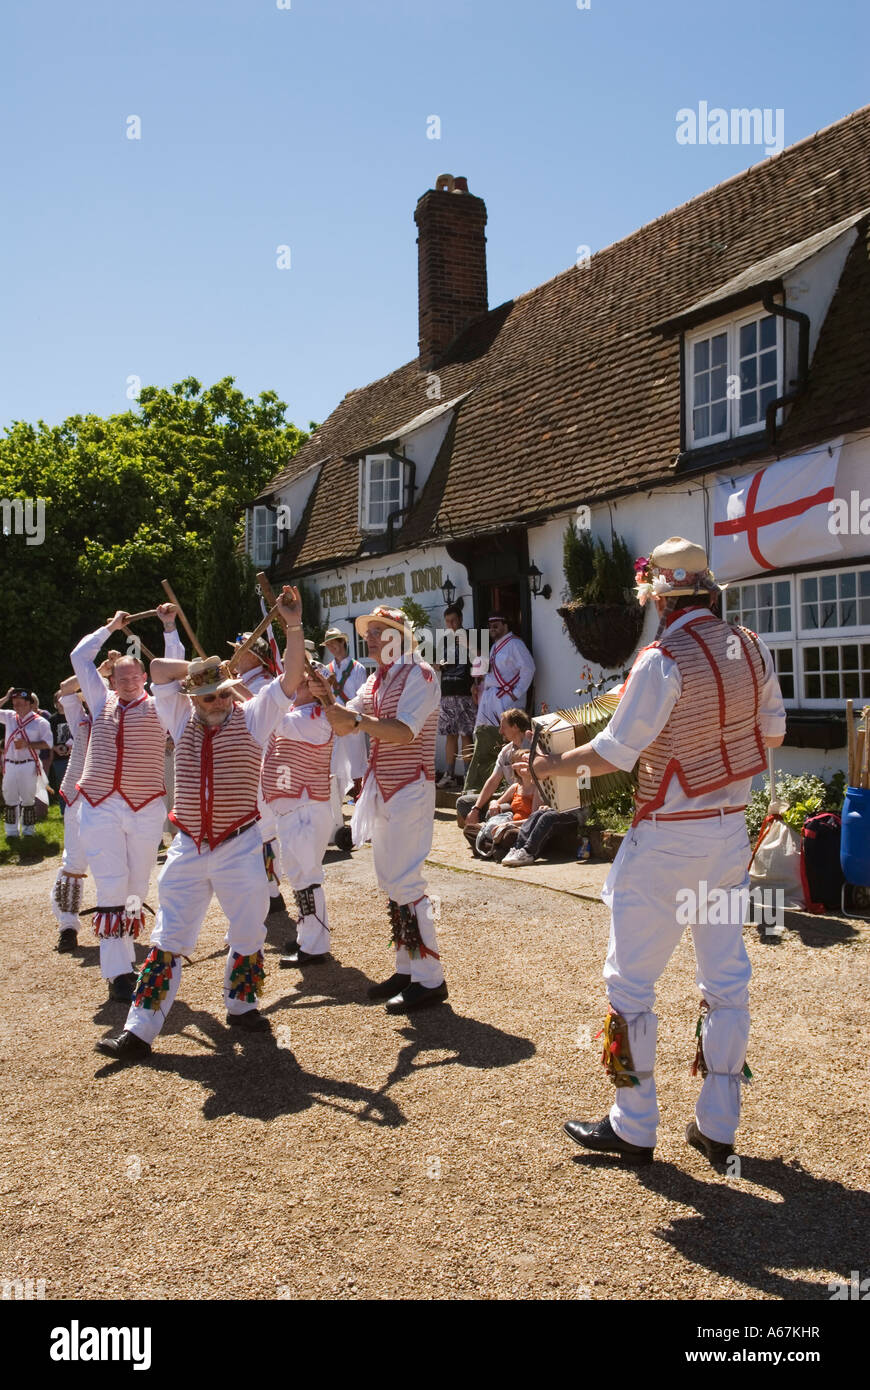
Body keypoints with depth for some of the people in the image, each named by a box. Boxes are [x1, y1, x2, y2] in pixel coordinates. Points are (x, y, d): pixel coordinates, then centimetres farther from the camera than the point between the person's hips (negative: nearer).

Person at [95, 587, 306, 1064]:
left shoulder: (251, 717, -1)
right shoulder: (182, 719, 8)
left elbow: (289, 680, -12)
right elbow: (158, 669, 10)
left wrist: (294, 627, -20)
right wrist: (201, 667, 7)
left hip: (240, 847, -2)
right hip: (188, 847, 2)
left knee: (248, 934, 10)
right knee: (168, 939, 4)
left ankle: (239, 1004, 31)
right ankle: (139, 1030, 7)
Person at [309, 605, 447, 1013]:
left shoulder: (419, 674, -10)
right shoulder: (375, 681, 16)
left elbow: (405, 731, -24)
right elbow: (344, 727, 10)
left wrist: (356, 718, -35)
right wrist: (327, 699, -7)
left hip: (410, 791, -9)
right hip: (381, 791, 9)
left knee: (404, 882, -10)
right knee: (389, 881, 11)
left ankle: (429, 980, -3)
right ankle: (406, 968, 21)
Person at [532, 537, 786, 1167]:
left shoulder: (663, 660, -19)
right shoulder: (752, 648, 3)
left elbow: (615, 752, -16)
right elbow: (773, 732, 12)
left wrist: (555, 765, -1)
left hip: (668, 839, -7)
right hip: (732, 831, 7)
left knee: (631, 978, 6)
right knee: (727, 977, 14)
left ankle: (634, 1127, 16)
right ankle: (718, 1127, 24)